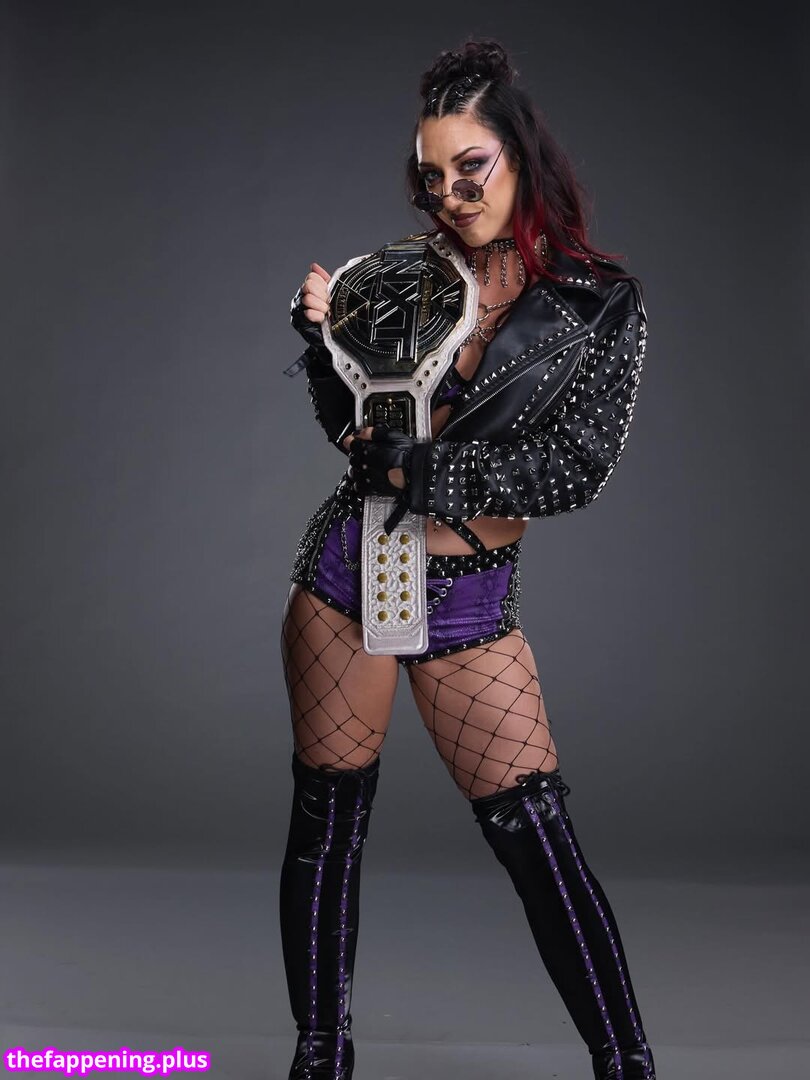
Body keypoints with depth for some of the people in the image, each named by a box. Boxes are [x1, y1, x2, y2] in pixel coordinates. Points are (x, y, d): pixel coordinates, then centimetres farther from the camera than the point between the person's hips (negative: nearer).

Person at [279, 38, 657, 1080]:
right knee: (326, 823, 9)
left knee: (540, 838, -6)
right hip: (349, 568, 3)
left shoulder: (601, 303, -4)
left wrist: (417, 467, -13)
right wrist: (327, 331, -8)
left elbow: (577, 467, -13)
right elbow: (357, 431, 8)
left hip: (470, 603, -2)